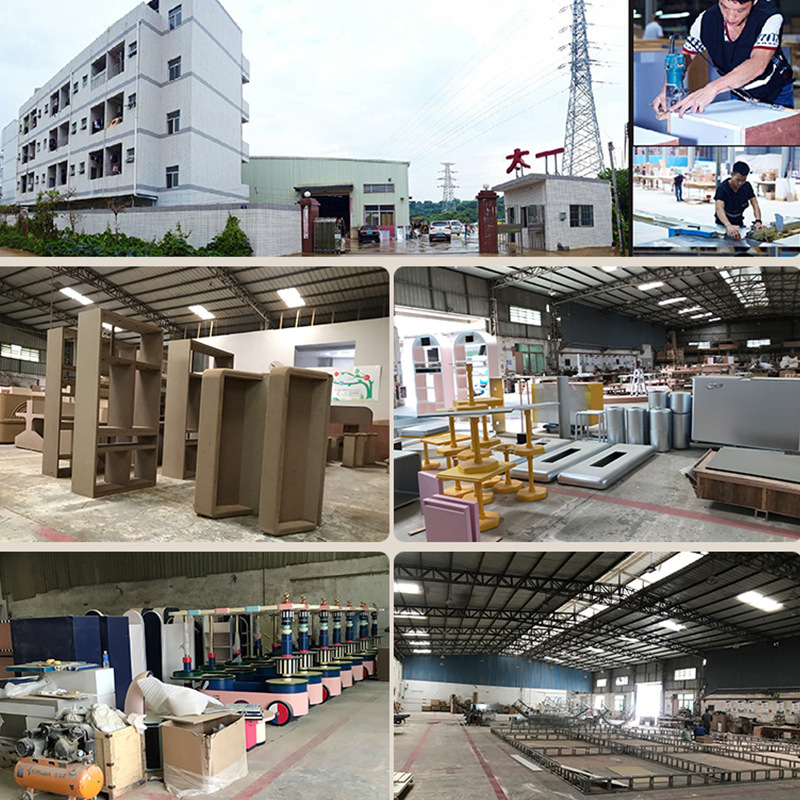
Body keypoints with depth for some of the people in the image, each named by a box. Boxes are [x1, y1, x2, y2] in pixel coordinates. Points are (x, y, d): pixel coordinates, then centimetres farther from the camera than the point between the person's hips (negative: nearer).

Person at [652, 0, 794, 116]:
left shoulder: (770, 17, -29)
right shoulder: (706, 20, -18)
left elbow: (758, 64, -44)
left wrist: (712, 88, -60)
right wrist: (667, 89, -35)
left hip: (776, 95, -2)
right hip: (738, 96, 2)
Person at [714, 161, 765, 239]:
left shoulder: (747, 186, -4)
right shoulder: (722, 188, -22)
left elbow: (755, 205, -8)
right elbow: (719, 209, -39)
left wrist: (758, 221, -30)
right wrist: (729, 226, -57)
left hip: (739, 224, 4)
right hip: (723, 225, -4)